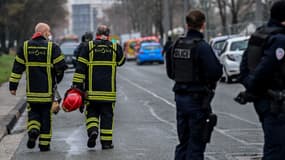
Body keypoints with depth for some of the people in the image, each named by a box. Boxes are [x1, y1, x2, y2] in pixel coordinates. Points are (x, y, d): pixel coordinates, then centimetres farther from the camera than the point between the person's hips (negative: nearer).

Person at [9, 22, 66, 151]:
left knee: (33, 113, 15)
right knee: (46, 116, 7)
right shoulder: (52, 47, -6)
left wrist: (13, 86, 6)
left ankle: (33, 131, -13)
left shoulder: (25, 47, 4)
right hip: (48, 91, -2)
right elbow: (61, 66, -8)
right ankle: (44, 144, 9)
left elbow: (17, 68, 3)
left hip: (31, 91, 2)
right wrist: (58, 78, 14)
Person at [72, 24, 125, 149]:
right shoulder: (115, 48, 3)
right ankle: (106, 141, 5)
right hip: (109, 90, 1)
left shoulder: (88, 47, -1)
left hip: (92, 90, -1)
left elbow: (80, 67, -5)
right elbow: (121, 62, 22)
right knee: (107, 115, 6)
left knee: (91, 112, 12)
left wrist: (77, 84, -3)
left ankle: (92, 130, -12)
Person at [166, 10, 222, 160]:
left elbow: (170, 72, 13)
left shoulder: (176, 45, 5)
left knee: (183, 142, 17)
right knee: (196, 144, -1)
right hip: (198, 99, -7)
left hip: (180, 97, 7)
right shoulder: (202, 47, -17)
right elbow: (215, 73, -20)